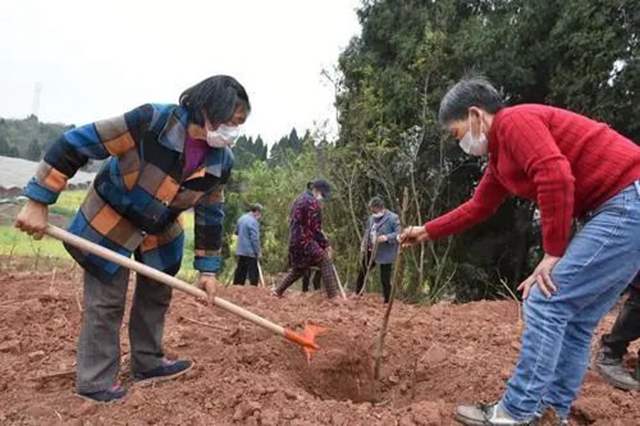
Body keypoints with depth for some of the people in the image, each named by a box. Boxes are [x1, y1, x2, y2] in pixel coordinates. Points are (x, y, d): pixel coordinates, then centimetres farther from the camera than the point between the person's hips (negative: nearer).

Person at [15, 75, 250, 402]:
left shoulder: (222, 161, -16)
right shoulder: (152, 121, -34)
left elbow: (211, 214, -3)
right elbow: (75, 144, -29)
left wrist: (208, 269, -2)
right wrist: (38, 202, -28)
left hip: (161, 231, 6)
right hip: (108, 222, -5)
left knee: (157, 295, 14)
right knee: (106, 302, -1)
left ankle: (147, 362, 33)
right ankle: (95, 381, 16)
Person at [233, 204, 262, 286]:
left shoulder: (242, 218, 11)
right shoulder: (253, 221, -17)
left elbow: (236, 232, 24)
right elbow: (254, 238, -19)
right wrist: (258, 251, -13)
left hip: (240, 250, 9)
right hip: (250, 252, -9)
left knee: (240, 272, 14)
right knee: (254, 273, -4)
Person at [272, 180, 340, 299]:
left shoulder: (300, 199, 18)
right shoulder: (312, 202, -12)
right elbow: (315, 228, -16)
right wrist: (325, 244, -10)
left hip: (295, 240, 10)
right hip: (305, 241, -10)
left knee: (298, 267, 22)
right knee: (326, 262, -10)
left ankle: (278, 291, 27)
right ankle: (333, 296, -16)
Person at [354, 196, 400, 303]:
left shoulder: (393, 218, -14)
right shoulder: (371, 218, 8)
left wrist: (387, 237, -30)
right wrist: (363, 245, 8)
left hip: (385, 254, -7)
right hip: (370, 251, 7)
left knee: (385, 278, -1)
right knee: (362, 273, 17)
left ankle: (387, 301, 13)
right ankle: (357, 294, 35)